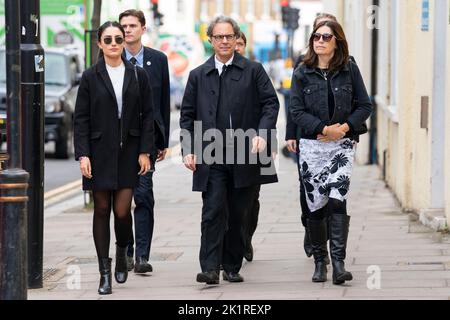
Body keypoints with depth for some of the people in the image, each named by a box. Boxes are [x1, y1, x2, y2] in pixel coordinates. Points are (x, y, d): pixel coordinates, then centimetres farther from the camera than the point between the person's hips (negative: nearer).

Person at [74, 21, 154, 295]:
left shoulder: (138, 75, 5)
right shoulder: (91, 77, 2)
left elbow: (148, 115, 5)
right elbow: (81, 118, 0)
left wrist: (145, 151, -2)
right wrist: (83, 154, -8)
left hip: (128, 151, 0)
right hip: (100, 152, 0)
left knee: (122, 210, -7)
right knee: (102, 210, 3)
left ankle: (122, 252, 24)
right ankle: (105, 273, 10)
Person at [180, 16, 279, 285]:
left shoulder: (253, 71, 6)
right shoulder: (198, 76, 11)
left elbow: (271, 103, 2)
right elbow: (187, 115, 12)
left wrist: (262, 134, -13)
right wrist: (188, 150, 0)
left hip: (245, 155, 0)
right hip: (211, 158, 0)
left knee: (237, 214, 7)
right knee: (213, 212, -9)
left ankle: (232, 267, 18)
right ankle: (211, 269, -12)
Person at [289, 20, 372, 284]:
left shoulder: (350, 70, 3)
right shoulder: (302, 73, 4)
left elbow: (365, 105, 4)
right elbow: (297, 110, -2)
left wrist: (344, 127, -11)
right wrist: (323, 129, -14)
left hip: (342, 144, -1)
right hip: (312, 146, 1)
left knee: (337, 200, -16)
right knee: (315, 205, 4)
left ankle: (338, 262, -17)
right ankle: (319, 262, 17)